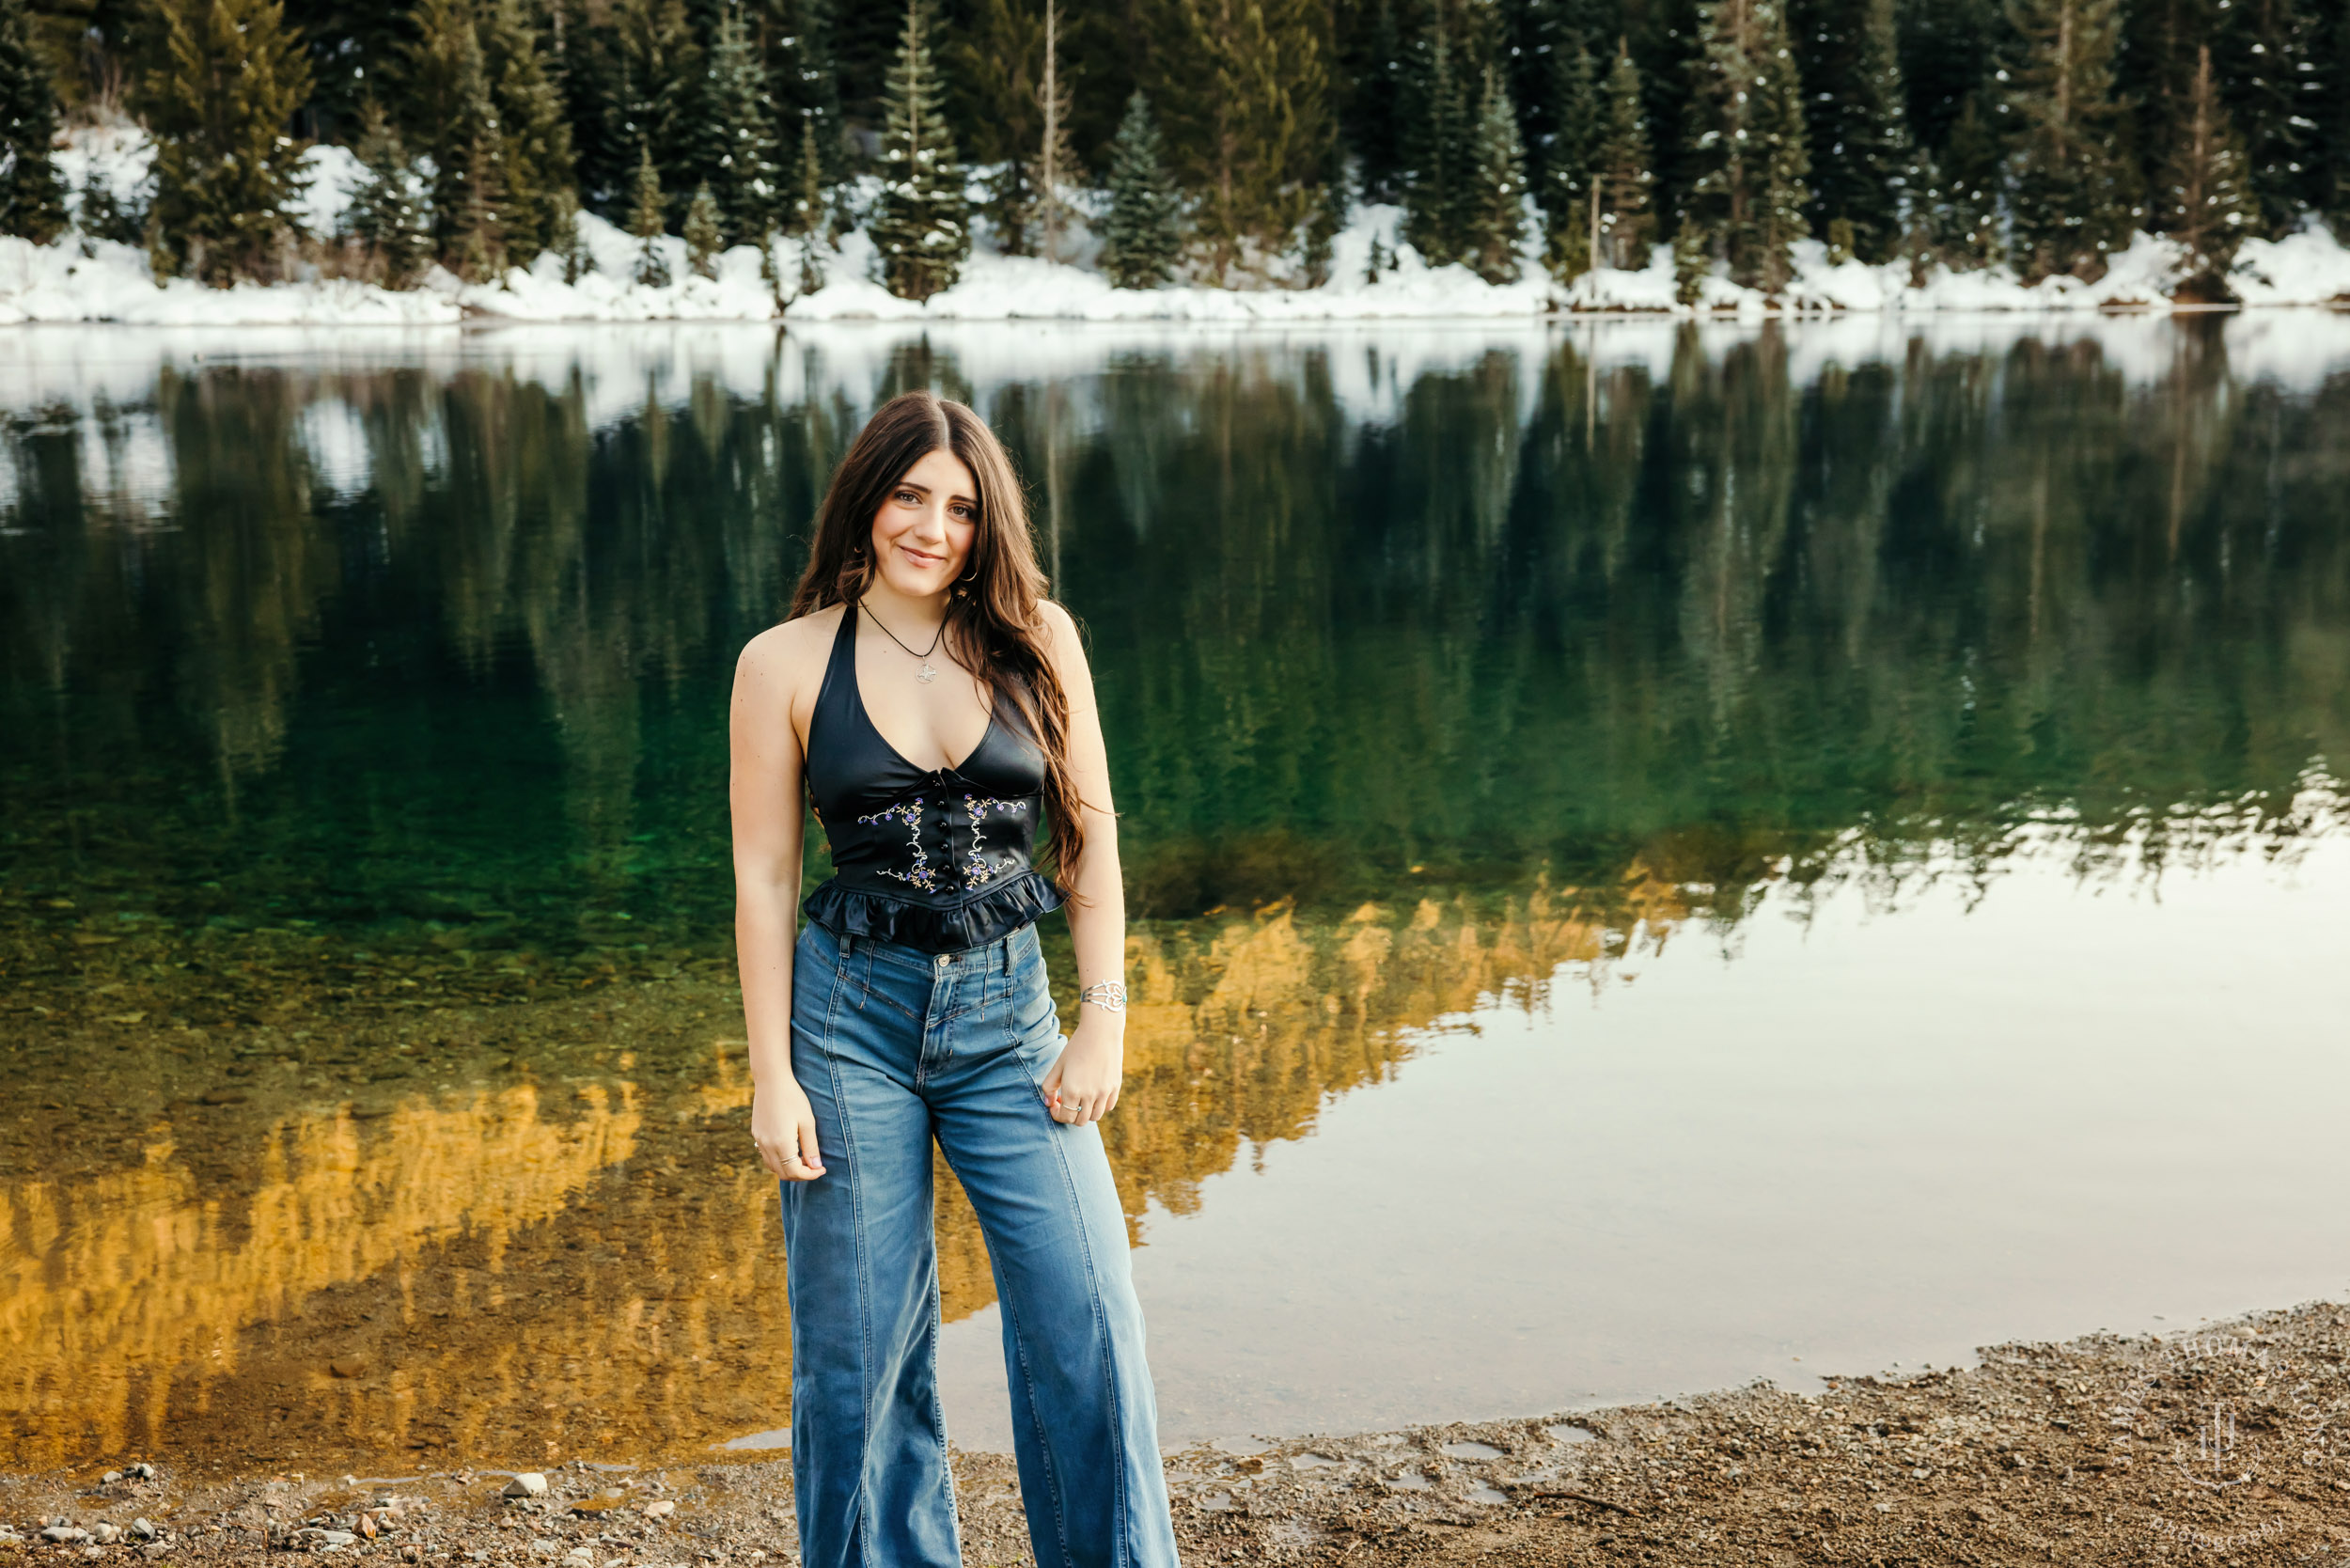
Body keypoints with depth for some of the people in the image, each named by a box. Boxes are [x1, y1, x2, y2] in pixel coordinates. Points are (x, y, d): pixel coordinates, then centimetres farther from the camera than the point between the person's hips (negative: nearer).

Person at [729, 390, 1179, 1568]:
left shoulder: (1037, 640, 3)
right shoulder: (786, 663, 0)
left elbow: (1091, 834, 7)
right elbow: (762, 878, 0)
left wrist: (1104, 1018, 0)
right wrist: (773, 1075, -4)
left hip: (1006, 1014, 1)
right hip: (851, 1015, -1)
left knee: (1088, 1324, -5)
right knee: (857, 1347, 5)